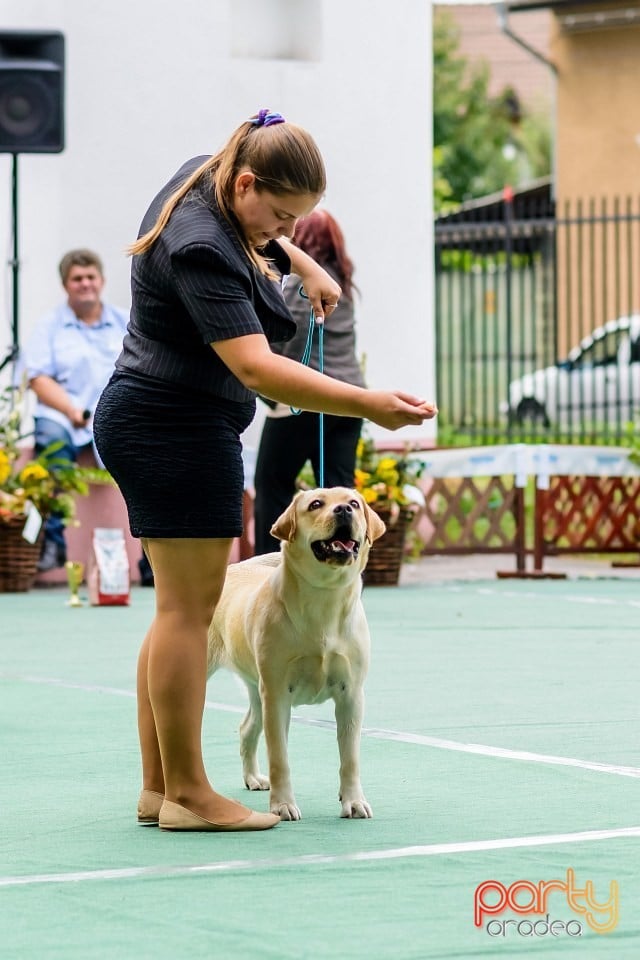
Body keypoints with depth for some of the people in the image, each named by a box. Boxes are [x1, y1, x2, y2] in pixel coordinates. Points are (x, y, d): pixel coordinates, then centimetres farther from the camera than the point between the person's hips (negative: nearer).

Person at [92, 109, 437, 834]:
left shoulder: (206, 176, 5)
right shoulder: (202, 250, -26)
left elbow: (261, 232, 31)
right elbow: (256, 368, -33)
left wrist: (303, 264, 17)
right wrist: (367, 405, -37)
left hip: (151, 425, 11)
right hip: (177, 431, -11)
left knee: (182, 608, 11)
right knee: (188, 607, -7)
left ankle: (157, 787, 14)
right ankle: (187, 793, -4)